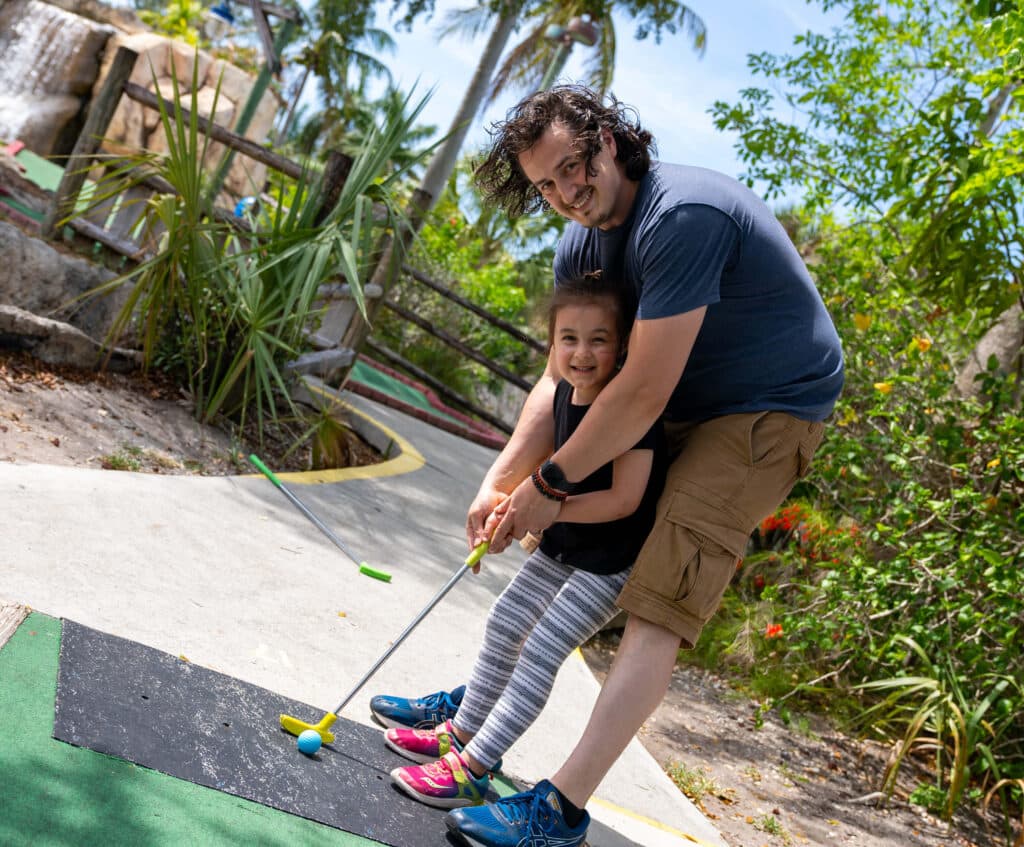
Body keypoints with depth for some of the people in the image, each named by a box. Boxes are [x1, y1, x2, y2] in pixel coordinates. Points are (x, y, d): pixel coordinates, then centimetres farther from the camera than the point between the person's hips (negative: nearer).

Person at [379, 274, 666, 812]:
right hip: (564, 545, 9)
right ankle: (462, 730, 32)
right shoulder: (566, 393, -2)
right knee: (504, 624, 15)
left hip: (611, 560, -9)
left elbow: (624, 499, -30)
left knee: (541, 651, -10)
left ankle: (472, 768, -2)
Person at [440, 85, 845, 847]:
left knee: (660, 603, -20)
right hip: (683, 406, 9)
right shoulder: (581, 247, 0)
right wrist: (501, 482, -10)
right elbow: (563, 378, 2)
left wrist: (552, 481, -19)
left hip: (771, 410, -9)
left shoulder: (682, 217, -30)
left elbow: (644, 390, -29)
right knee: (557, 537, 14)